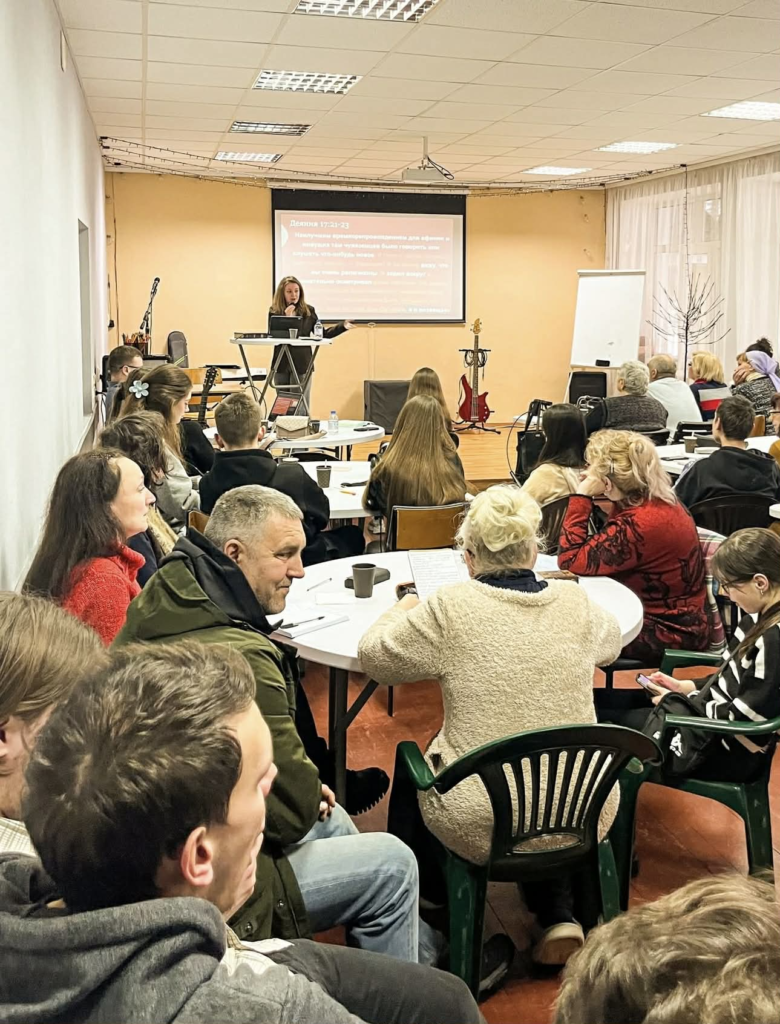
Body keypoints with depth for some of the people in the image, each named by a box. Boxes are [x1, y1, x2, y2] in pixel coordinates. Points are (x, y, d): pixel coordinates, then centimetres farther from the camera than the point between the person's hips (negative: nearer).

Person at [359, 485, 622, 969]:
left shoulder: (451, 609, -15)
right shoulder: (576, 603, -4)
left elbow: (374, 655, 1)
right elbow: (611, 642, 21)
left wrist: (403, 610, 21)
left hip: (482, 827, -3)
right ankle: (559, 916, 28)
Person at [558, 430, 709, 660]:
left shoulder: (639, 524, -29)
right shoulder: (660, 501, 0)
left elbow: (569, 560, -21)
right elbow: (604, 545, 9)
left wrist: (581, 495, -19)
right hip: (671, 619, 9)